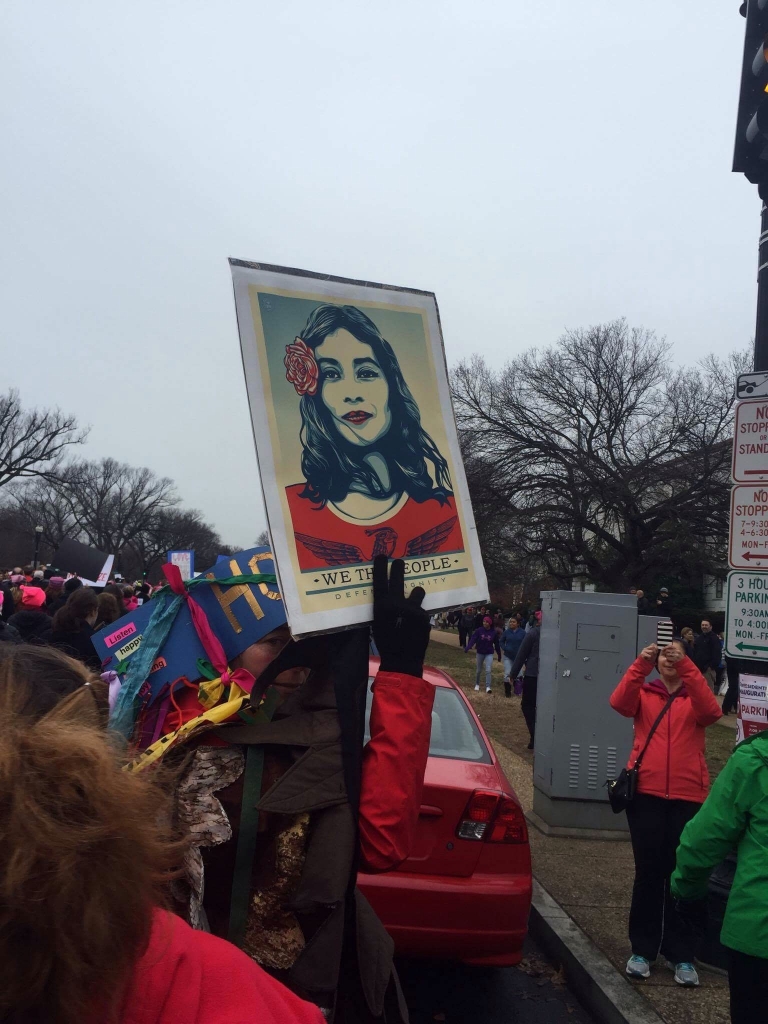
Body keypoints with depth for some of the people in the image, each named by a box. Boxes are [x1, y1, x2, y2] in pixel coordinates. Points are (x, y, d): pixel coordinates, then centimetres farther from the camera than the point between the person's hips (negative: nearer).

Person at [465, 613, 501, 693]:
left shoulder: (493, 632, -7)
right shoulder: (479, 630, -10)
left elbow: (496, 644, 1)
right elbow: (473, 639, -18)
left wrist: (499, 655, 8)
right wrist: (468, 648, -34)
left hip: (489, 653, -1)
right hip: (480, 653, 1)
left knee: (488, 670, -12)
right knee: (479, 670, 14)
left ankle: (488, 687, -9)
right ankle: (477, 684, 35)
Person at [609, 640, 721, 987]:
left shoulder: (693, 697, 9)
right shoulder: (643, 694, 8)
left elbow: (711, 711, -15)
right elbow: (619, 702, -14)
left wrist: (687, 667, -25)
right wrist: (640, 664, -26)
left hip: (688, 796, 0)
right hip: (647, 794, 0)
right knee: (648, 872, 5)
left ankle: (682, 954, 15)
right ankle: (642, 949, 16)